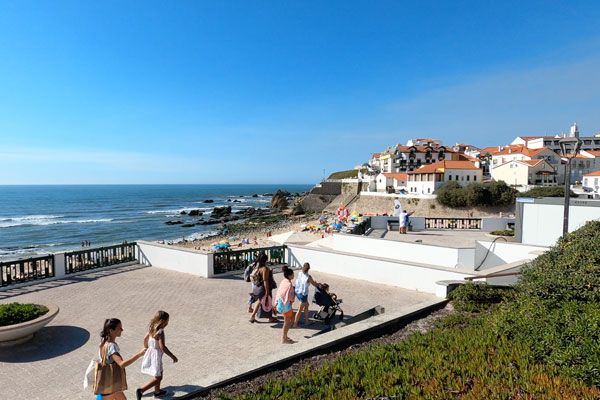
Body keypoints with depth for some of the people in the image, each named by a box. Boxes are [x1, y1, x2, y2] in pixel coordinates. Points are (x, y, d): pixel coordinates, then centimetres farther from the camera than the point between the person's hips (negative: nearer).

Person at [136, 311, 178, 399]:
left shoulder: (152, 328, 0)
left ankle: (157, 391, 40)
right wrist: (172, 356, -21)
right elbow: (162, 347, -29)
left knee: (159, 373, 26)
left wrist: (147, 349, 31)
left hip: (150, 352, 9)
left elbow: (145, 339, 14)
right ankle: (141, 390, -1)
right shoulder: (160, 332, -26)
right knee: (157, 378, 3)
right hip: (156, 355, -9)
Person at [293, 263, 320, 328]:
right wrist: (318, 284, 19)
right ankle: (295, 324, 12)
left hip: (298, 293, 7)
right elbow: (315, 285, -6)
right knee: (300, 310, 6)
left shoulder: (300, 274, -2)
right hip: (303, 294, -7)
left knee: (306, 305, 26)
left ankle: (306, 321, 35)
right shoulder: (308, 277, -19)